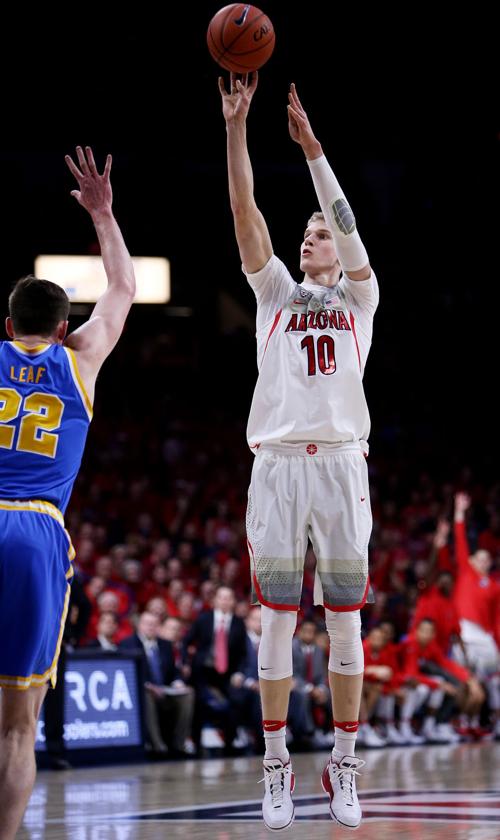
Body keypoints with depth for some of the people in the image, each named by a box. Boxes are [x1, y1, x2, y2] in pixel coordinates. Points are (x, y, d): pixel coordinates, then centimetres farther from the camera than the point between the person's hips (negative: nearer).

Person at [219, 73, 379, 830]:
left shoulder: (360, 299, 14)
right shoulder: (275, 292, 16)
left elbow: (349, 224, 0)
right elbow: (245, 211, 6)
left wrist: (310, 145, -9)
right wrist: (236, 126, -3)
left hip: (341, 462, 0)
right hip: (277, 462, 0)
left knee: (345, 622, 1)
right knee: (279, 619, -1)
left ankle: (343, 766, 6)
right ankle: (277, 768, 2)